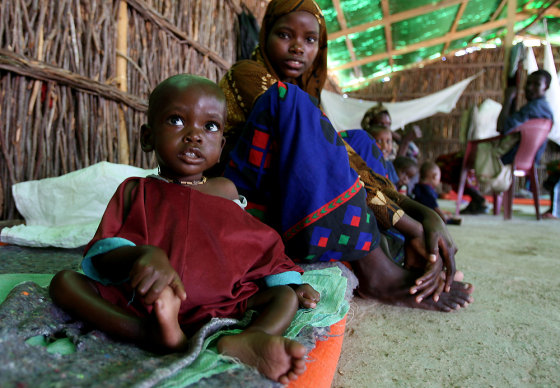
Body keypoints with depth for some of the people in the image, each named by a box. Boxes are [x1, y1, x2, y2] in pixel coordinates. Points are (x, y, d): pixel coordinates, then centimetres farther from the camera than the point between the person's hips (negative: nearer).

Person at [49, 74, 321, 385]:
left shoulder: (225, 191, 13)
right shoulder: (135, 191, 6)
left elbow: (259, 245, 15)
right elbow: (100, 254, -7)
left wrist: (290, 284, -2)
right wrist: (142, 255, -31)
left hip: (217, 305, 2)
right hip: (141, 299, -1)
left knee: (285, 295, -15)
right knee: (64, 280, -17)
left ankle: (245, 342, -49)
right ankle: (151, 334, -41)